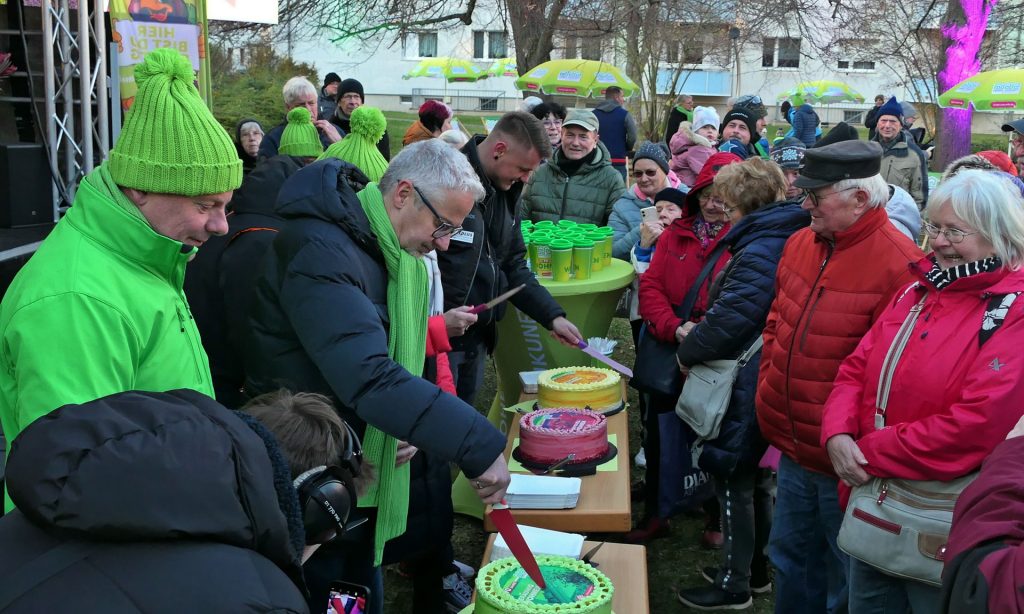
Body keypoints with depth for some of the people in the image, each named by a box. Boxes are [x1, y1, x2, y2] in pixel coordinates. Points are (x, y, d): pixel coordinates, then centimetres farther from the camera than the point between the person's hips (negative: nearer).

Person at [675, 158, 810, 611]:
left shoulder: (758, 254, -23)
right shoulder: (787, 241, 7)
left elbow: (730, 320, -26)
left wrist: (689, 350, -8)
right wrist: (700, 332, 5)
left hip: (745, 387, -9)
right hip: (770, 382, 9)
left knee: (733, 481, 4)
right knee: (755, 479, 21)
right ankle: (754, 569, 35)